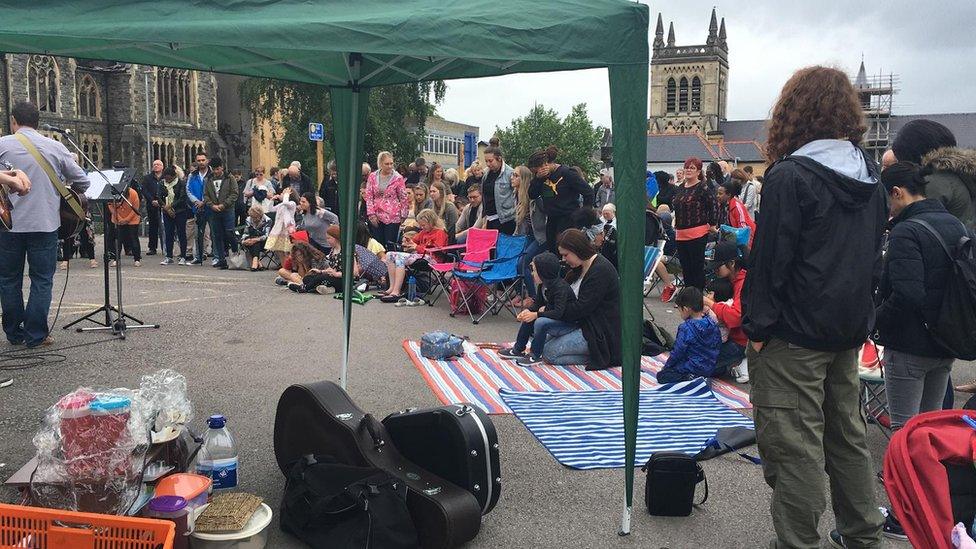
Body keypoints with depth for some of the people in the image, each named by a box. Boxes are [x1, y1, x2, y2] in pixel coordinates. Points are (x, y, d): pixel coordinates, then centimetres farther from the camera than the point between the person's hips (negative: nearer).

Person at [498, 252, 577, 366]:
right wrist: (528, 311, -10)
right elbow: (538, 303, 11)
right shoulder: (542, 285, -1)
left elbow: (559, 312, -36)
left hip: (569, 321, -10)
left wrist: (536, 314, -33)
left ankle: (536, 356, -12)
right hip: (554, 317, 10)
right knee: (528, 318, 7)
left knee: (541, 322, -29)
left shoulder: (561, 287, -28)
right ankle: (518, 350, 19)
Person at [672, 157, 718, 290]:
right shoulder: (680, 188, 12)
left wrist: (712, 224, -9)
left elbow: (714, 205, -11)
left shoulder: (703, 188, -9)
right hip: (681, 234, 7)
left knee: (697, 267, -1)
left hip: (697, 233, -7)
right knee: (685, 267, 11)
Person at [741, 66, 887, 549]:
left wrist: (757, 326, -11)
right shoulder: (870, 176, 8)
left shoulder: (789, 177, -15)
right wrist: (857, 318, 20)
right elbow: (874, 252, 14)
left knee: (795, 445, 1)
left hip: (794, 334, -8)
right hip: (849, 330, 8)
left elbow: (770, 259, -17)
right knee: (847, 435, 19)